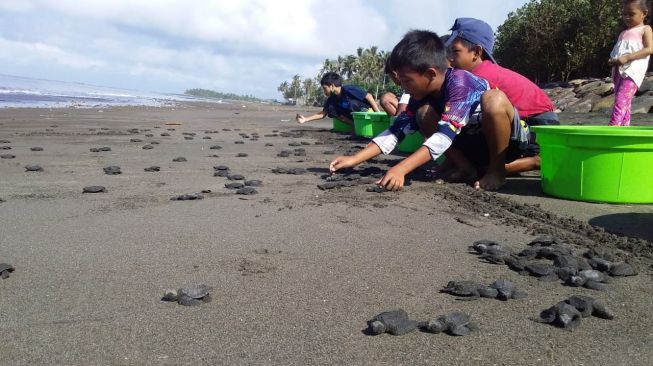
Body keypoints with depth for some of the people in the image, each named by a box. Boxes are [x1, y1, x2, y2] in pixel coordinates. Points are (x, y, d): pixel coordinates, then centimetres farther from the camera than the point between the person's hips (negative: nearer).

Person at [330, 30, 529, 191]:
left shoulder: (460, 83, -31)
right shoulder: (423, 92, -8)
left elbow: (444, 136, -40)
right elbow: (397, 130, -10)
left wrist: (400, 169, -49)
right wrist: (354, 159, -19)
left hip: (511, 138, -6)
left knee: (493, 99, -37)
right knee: (425, 114, -13)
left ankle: (497, 169, -17)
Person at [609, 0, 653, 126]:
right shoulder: (623, 33, 26)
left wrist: (627, 57, -18)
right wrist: (613, 61, 4)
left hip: (633, 70, -7)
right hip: (619, 71, 7)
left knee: (621, 99, -21)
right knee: (625, 102, 6)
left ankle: (613, 128, -31)